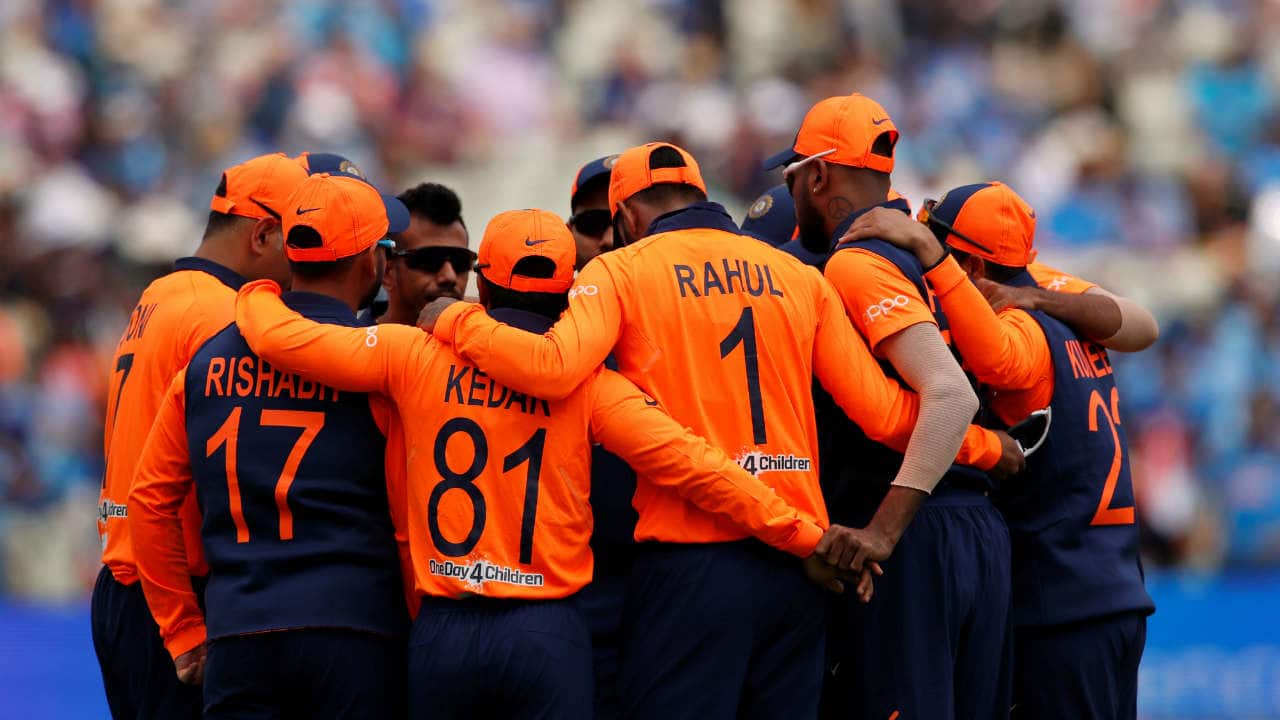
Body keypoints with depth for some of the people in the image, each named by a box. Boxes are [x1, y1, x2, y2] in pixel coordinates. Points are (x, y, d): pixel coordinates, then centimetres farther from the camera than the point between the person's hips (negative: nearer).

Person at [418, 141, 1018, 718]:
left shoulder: (620, 271, 1)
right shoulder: (799, 277, 13)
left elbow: (553, 368, -17)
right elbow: (884, 411, 7)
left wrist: (455, 321, 0)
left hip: (692, 564, -4)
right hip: (797, 562, 4)